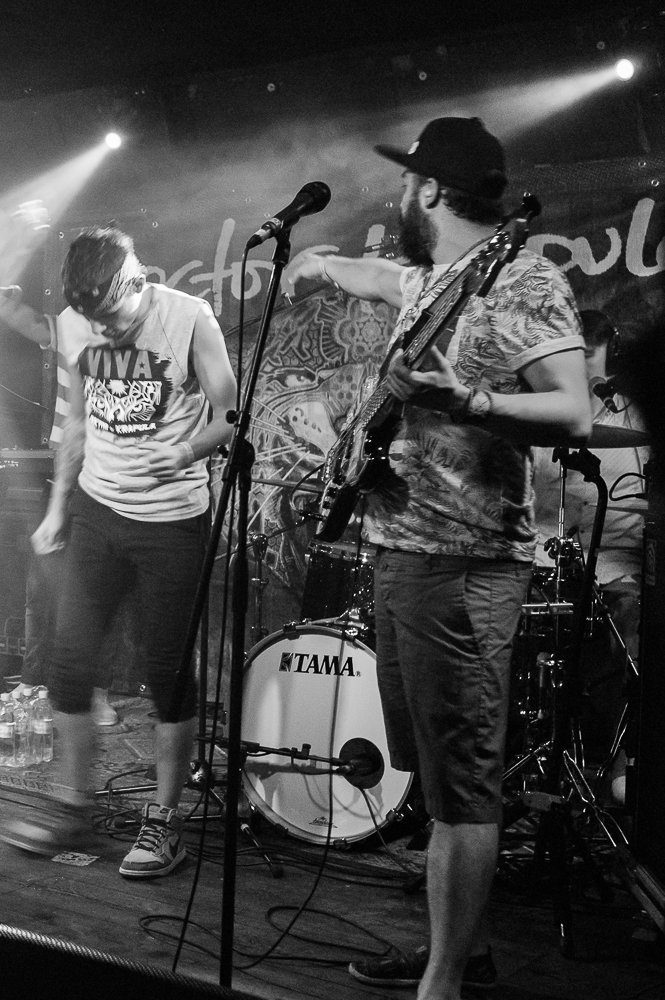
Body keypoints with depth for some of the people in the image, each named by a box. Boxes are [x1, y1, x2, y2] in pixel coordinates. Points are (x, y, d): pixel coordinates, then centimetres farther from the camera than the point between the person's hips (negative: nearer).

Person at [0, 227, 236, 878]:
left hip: (172, 520, -4)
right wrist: (57, 507, 15)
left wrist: (187, 451, -27)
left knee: (166, 671, 2)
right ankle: (70, 805, 21)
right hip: (97, 509, 4)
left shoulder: (189, 318, -11)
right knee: (69, 660, 3)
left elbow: (230, 417, -7)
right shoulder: (75, 323, 3)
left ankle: (164, 820, 16)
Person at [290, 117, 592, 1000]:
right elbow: (381, 279, 41)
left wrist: (457, 401, -30)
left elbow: (574, 416, -19)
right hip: (399, 554, 10)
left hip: (462, 565, -10)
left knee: (460, 785, -5)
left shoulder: (522, 282, -11)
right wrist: (322, 264, 56)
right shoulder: (430, 280, 16)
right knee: (437, 771, 16)